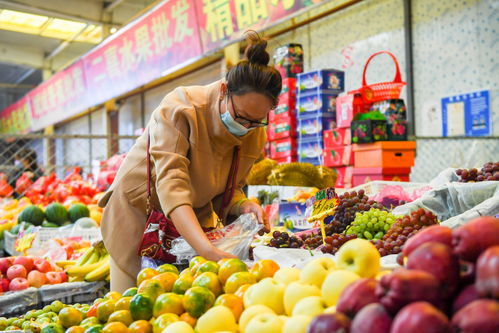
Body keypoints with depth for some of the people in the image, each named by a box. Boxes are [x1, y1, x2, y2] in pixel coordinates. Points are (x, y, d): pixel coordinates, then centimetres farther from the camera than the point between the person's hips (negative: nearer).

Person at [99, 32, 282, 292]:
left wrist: (243, 207, -25)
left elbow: (224, 194, -2)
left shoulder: (255, 136, -10)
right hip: (139, 212, -4)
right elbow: (170, 185, -39)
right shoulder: (180, 109, -28)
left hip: (192, 222, 4)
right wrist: (208, 251, -51)